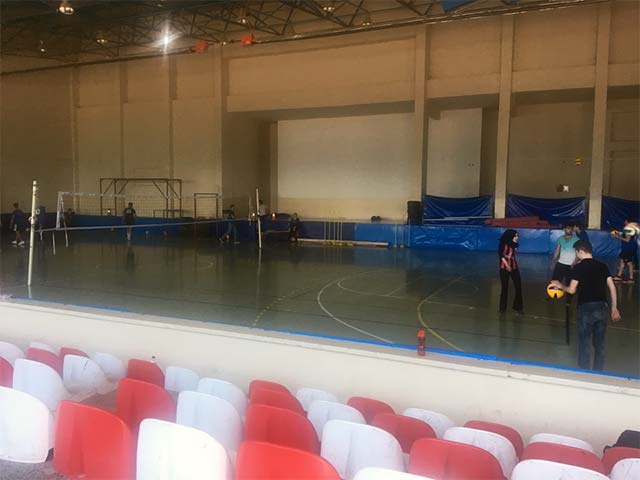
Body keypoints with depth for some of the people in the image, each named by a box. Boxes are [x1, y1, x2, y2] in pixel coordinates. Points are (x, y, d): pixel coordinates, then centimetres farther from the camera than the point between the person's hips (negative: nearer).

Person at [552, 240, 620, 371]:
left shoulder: (578, 267, -7)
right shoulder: (602, 266, 8)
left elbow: (571, 290, -8)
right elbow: (612, 287, 6)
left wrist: (560, 285, 12)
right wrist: (614, 308, 13)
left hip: (586, 308, -5)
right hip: (602, 308, 5)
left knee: (585, 343, 6)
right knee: (599, 343, 14)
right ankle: (598, 373, 22)